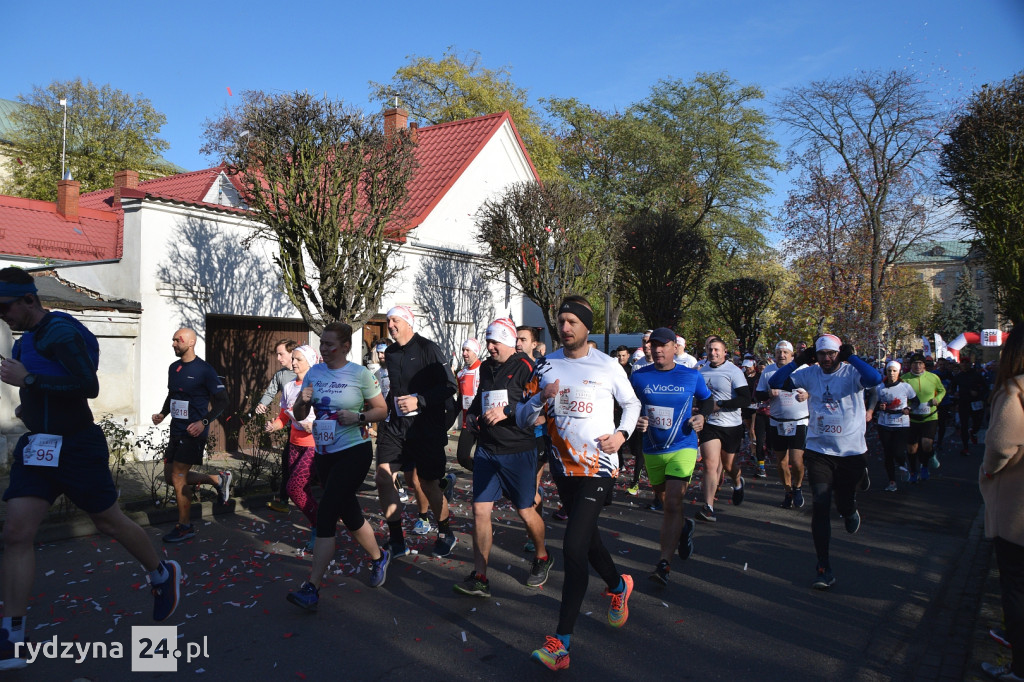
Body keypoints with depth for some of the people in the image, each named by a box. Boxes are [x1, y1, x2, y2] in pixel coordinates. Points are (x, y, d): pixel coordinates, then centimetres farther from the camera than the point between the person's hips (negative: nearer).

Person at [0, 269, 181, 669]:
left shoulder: (61, 332, -16)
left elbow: (89, 387, -26)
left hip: (76, 448, -8)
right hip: (37, 447, 8)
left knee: (109, 523, 6)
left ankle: (163, 576, 31)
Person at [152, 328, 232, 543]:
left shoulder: (204, 370, -13)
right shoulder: (173, 368, 10)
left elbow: (222, 400, -12)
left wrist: (204, 422, -21)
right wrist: (163, 414, 6)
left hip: (193, 432, -8)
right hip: (176, 430, 8)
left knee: (178, 478, -6)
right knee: (170, 476, 11)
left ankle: (185, 527, 9)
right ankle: (218, 479, 26)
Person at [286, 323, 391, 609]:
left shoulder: (360, 374, -8)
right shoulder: (313, 373, 5)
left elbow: (381, 409, -1)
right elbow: (299, 415, 9)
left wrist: (357, 418, -18)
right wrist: (302, 402, -13)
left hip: (354, 452, -6)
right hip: (324, 454, 6)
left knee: (326, 513, -13)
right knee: (349, 514, 16)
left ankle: (311, 589, -9)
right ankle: (379, 558, 39)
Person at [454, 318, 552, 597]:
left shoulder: (525, 367, -10)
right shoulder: (487, 367, 12)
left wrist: (507, 411, -26)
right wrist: (473, 415, 10)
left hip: (518, 451, -6)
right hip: (486, 449, 6)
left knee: (526, 511, 7)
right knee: (480, 510, -1)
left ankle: (542, 558, 35)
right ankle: (479, 578, 6)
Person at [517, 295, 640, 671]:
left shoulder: (607, 366, -3)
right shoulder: (546, 366, 3)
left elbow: (632, 403, 12)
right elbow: (522, 419, 4)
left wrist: (622, 433, -6)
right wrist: (540, 398, -16)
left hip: (598, 466, -4)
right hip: (563, 466, 4)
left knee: (573, 546, -14)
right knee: (587, 539, 18)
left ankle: (561, 641, -7)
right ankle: (619, 585, 49)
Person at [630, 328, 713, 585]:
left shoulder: (691, 376, -2)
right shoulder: (639, 376, -2)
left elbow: (707, 400, 13)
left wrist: (701, 416, -7)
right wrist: (635, 421, -14)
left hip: (682, 447, -3)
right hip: (652, 449, 3)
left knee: (673, 502, -15)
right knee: (666, 500, 19)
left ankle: (664, 564, -12)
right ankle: (684, 526, 51)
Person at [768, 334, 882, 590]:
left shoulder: (852, 372, -8)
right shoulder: (810, 374, 0)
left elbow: (875, 379, -29)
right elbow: (775, 382, -4)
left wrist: (851, 357, -21)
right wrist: (798, 361, -10)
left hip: (851, 451, -1)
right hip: (819, 451, 1)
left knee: (845, 506, 12)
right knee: (820, 505, -9)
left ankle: (850, 512, 53)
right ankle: (823, 567, 1)